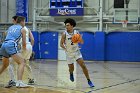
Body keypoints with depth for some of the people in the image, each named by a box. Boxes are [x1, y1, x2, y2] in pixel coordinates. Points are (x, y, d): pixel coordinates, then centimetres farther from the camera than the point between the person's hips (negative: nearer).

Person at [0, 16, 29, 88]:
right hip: (11, 46, -7)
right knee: (22, 62, -7)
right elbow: (24, 43, 11)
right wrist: (24, 49, 31)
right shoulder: (22, 29, 10)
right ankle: (19, 82, -23)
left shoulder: (11, 27, 27)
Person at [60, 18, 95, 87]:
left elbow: (82, 42, -2)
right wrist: (65, 48, -25)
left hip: (77, 52, 1)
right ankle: (71, 73, 48)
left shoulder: (76, 32, -7)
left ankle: (89, 81, -6)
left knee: (83, 65, -11)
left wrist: (80, 39, -25)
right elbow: (61, 44, -6)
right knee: (71, 68, 9)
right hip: (69, 53, 0)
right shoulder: (64, 34, -12)